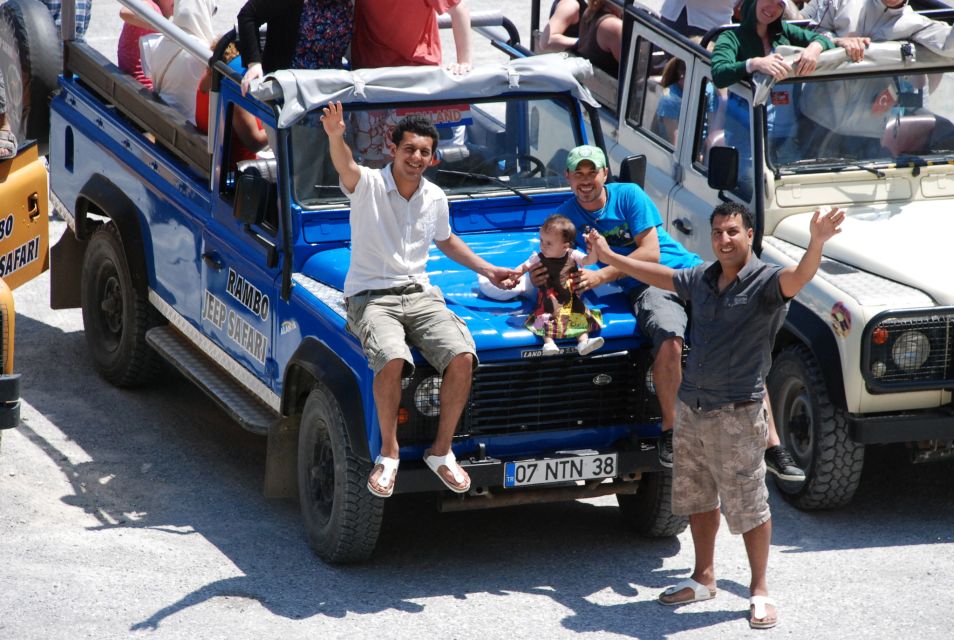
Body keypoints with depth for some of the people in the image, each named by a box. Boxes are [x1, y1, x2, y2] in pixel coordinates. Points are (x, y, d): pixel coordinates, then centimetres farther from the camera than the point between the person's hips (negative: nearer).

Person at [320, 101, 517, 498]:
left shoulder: (435, 198, 9)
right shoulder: (368, 184, -6)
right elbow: (346, 168, -31)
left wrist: (488, 270, 20)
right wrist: (336, 137, -53)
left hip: (419, 295, 4)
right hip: (370, 297, -4)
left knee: (462, 357, -24)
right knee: (392, 359, -35)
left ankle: (441, 451, -7)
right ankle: (389, 454, -16)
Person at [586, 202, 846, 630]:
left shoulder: (765, 282, -14)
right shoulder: (701, 279, 7)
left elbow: (798, 277, -35)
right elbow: (659, 276, 25)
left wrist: (817, 243, -56)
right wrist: (609, 257, 33)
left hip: (737, 414, -7)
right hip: (692, 408, 7)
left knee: (748, 506, 0)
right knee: (697, 498, 19)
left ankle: (759, 590, 12)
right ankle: (704, 578, 34)